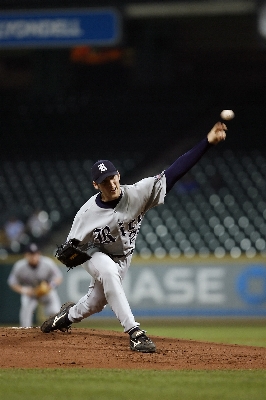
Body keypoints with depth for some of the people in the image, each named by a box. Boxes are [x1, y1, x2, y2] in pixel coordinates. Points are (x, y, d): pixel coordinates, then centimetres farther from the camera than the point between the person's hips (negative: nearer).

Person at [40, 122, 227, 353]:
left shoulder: (138, 194, -28)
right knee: (109, 272, -37)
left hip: (123, 258, 3)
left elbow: (174, 173, -36)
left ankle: (68, 315, 53)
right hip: (95, 254, -3)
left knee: (95, 304, 15)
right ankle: (134, 333, -37)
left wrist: (208, 142, -45)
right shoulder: (88, 213, -29)